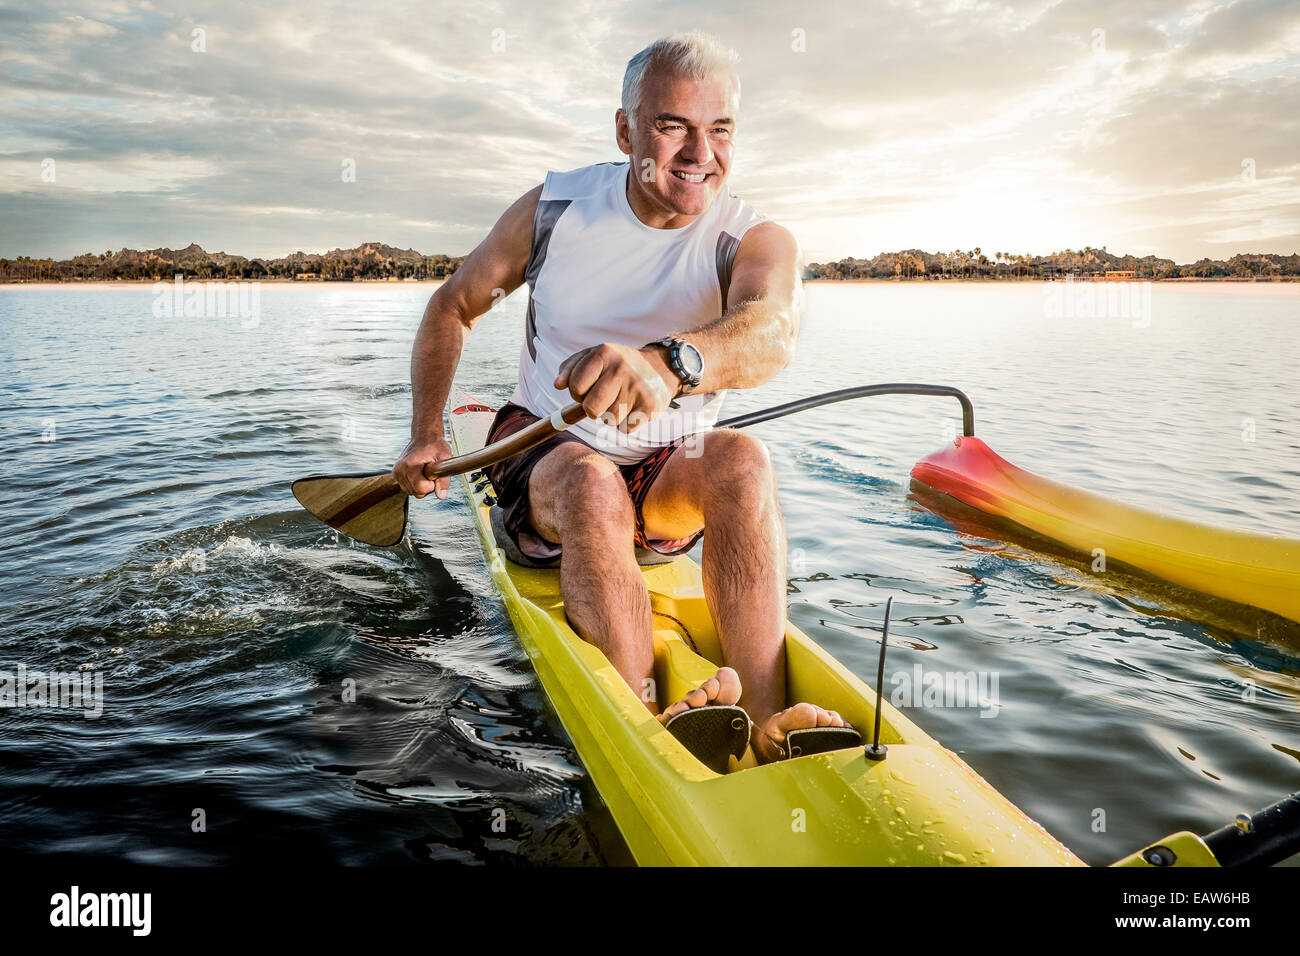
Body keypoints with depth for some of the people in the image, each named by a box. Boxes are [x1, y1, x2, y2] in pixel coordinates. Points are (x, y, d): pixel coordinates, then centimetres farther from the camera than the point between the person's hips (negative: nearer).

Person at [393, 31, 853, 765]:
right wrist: (428, 434, 0)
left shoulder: (756, 240, -11)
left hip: (671, 483, 1)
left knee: (742, 456, -32)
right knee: (592, 483, -35)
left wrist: (667, 361, -58)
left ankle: (766, 720, -37)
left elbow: (771, 333, -36)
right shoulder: (556, 208, -5)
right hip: (545, 459, 0)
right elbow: (453, 307, 8)